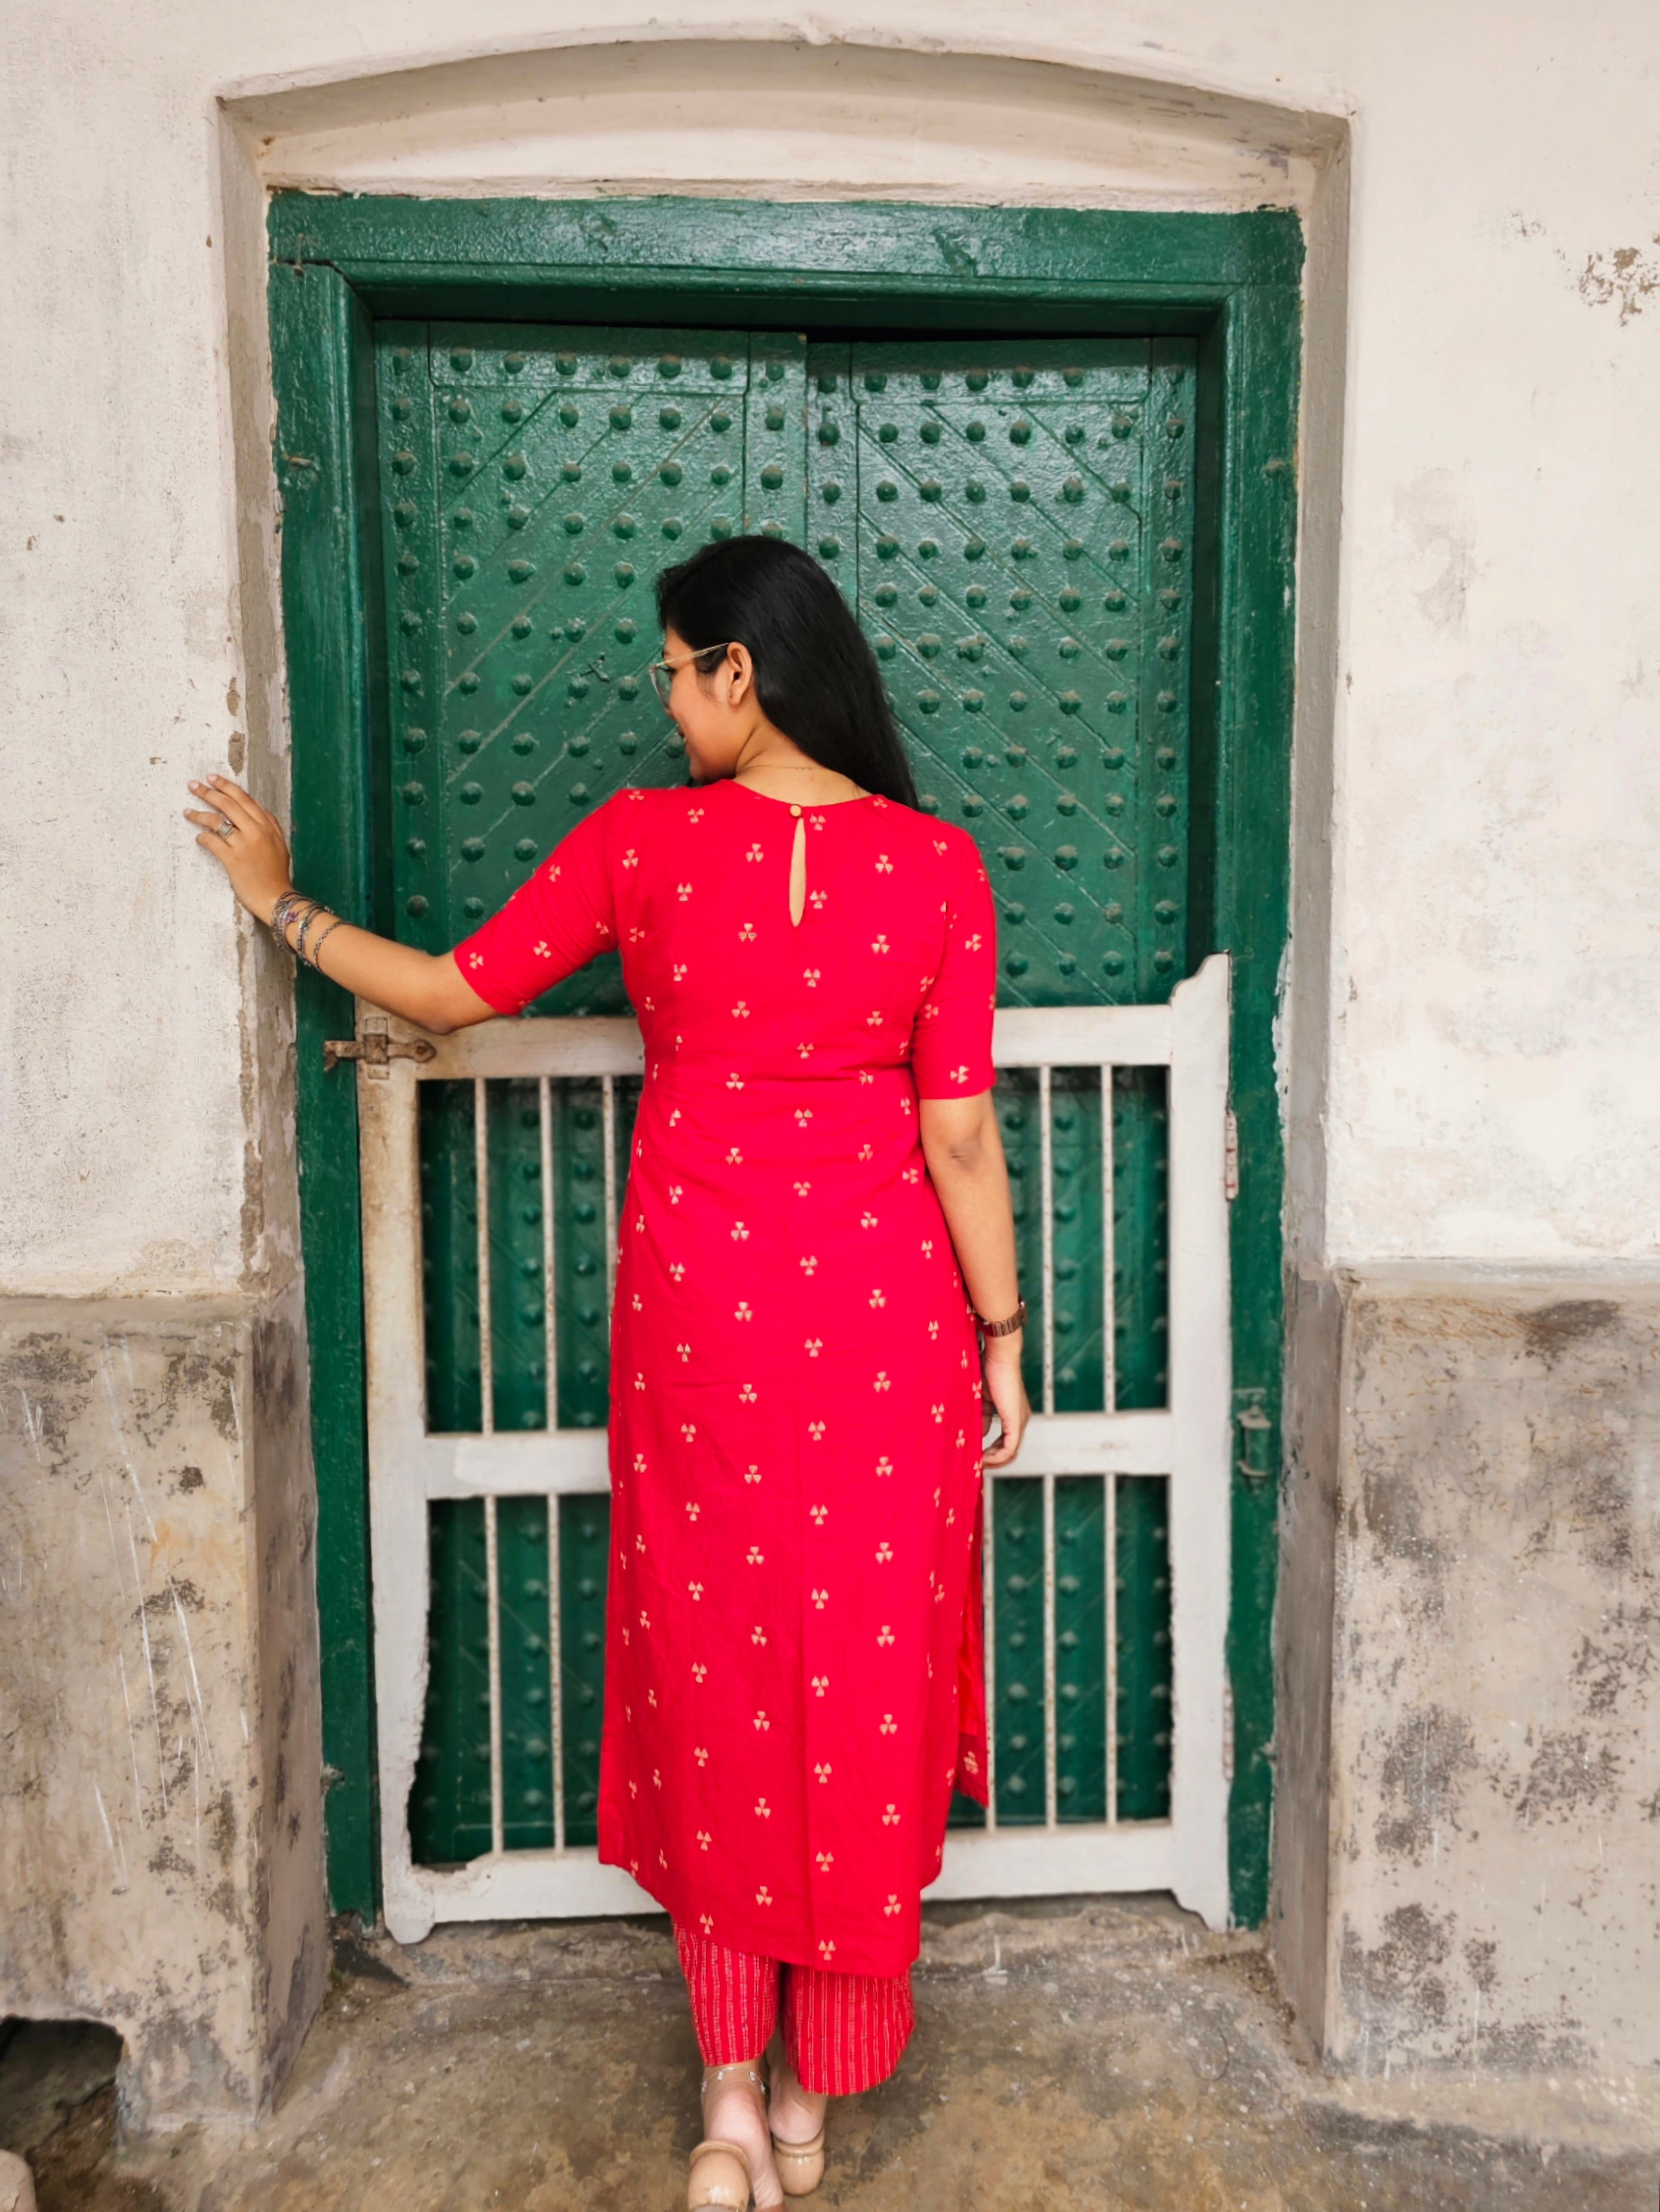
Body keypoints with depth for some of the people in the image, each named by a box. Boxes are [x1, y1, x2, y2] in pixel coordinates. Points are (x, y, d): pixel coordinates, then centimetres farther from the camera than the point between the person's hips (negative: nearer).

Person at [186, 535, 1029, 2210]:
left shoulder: (644, 841, -7)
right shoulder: (937, 865, -5)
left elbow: (448, 995, 1)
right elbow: (960, 1134, -5)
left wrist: (281, 900, 16)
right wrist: (1003, 1337, 4)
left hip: (699, 1297, -1)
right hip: (880, 1303, 1)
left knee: (710, 1663, 14)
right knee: (864, 1667, 13)